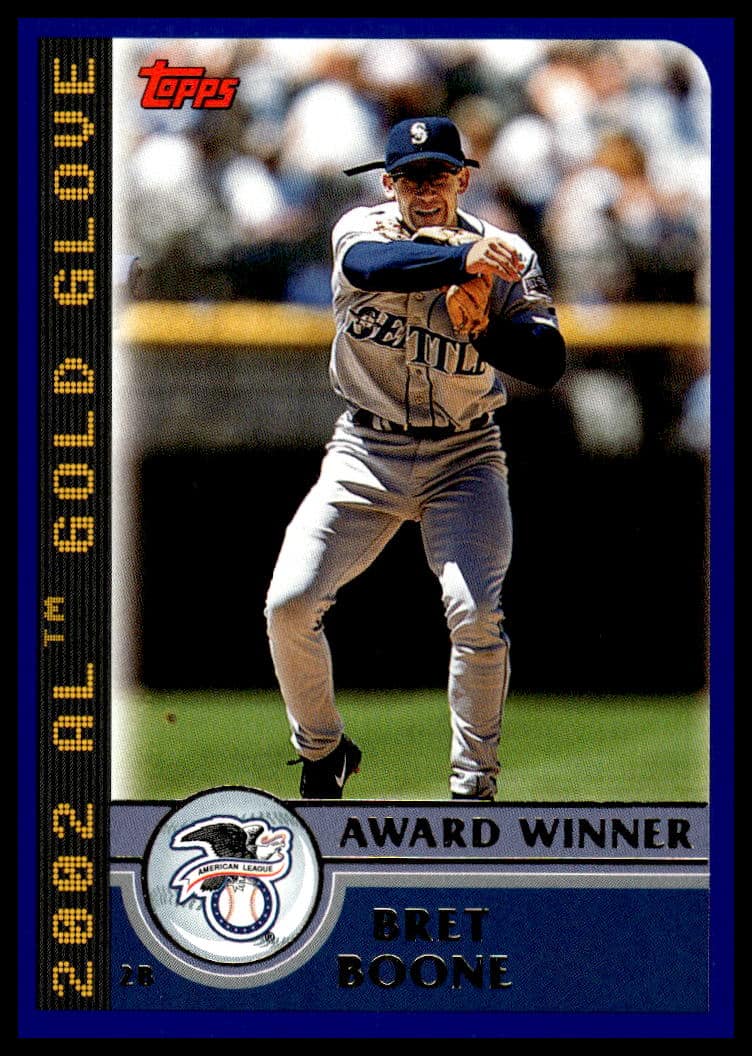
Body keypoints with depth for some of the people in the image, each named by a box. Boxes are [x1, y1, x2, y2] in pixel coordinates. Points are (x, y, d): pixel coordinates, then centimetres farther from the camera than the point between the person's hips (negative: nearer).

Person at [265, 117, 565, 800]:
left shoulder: (508, 261, -7)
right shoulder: (363, 230, -7)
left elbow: (548, 364, -16)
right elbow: (370, 264, -34)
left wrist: (478, 322, -31)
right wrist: (460, 259, -50)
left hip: (464, 460, -1)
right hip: (365, 455, 1)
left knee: (477, 614, -21)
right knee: (289, 604, -11)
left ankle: (475, 783, -3)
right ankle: (323, 754, 14)